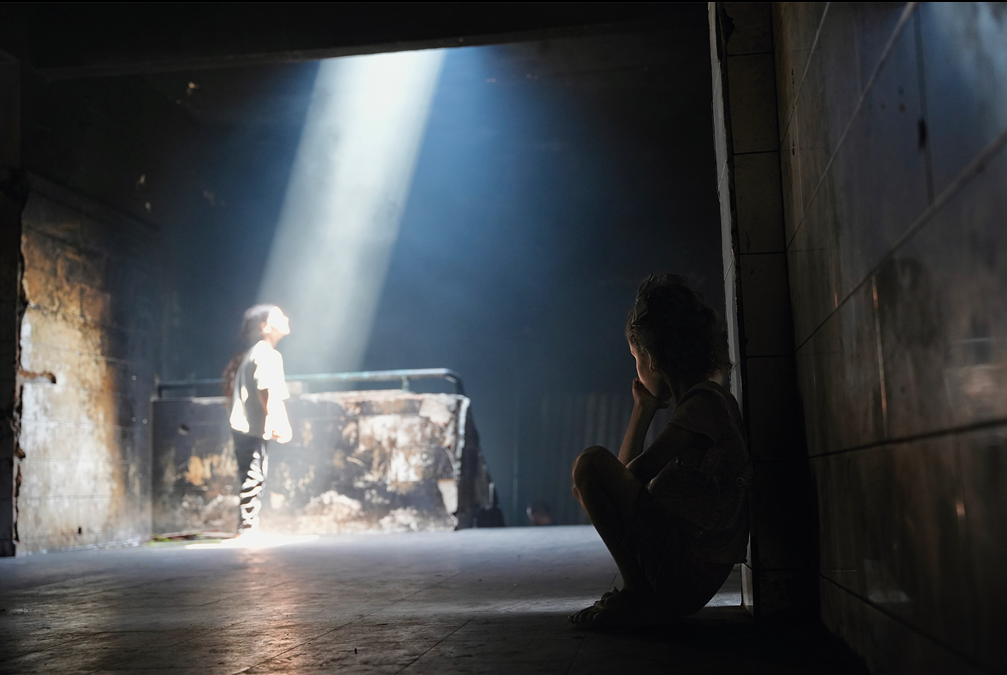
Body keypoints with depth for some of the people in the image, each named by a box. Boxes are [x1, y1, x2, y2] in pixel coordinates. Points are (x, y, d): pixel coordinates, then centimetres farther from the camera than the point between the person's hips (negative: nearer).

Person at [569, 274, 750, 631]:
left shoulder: (702, 403, -14)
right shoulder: (714, 399, 16)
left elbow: (634, 473, -17)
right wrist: (644, 409, 17)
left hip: (685, 569, -10)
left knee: (590, 463, -17)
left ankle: (635, 593, -11)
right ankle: (644, 595, 13)